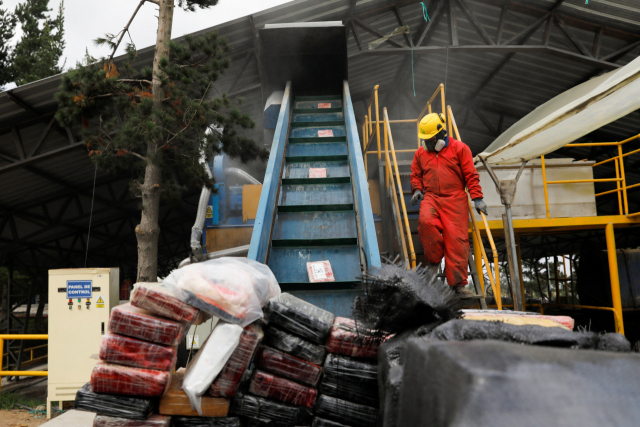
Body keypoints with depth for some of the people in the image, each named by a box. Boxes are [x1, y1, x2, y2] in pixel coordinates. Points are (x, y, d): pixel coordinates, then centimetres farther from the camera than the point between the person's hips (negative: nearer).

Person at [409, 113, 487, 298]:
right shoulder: (420, 153, 16)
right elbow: (415, 175, 26)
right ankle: (434, 260, -8)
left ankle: (458, 283, 1)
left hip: (455, 200, -2)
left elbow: (470, 175, 4)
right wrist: (417, 190, 6)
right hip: (431, 198, 2)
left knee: (457, 239, -7)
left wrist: (477, 198, -1)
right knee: (425, 221, -31)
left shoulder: (459, 148, 6)